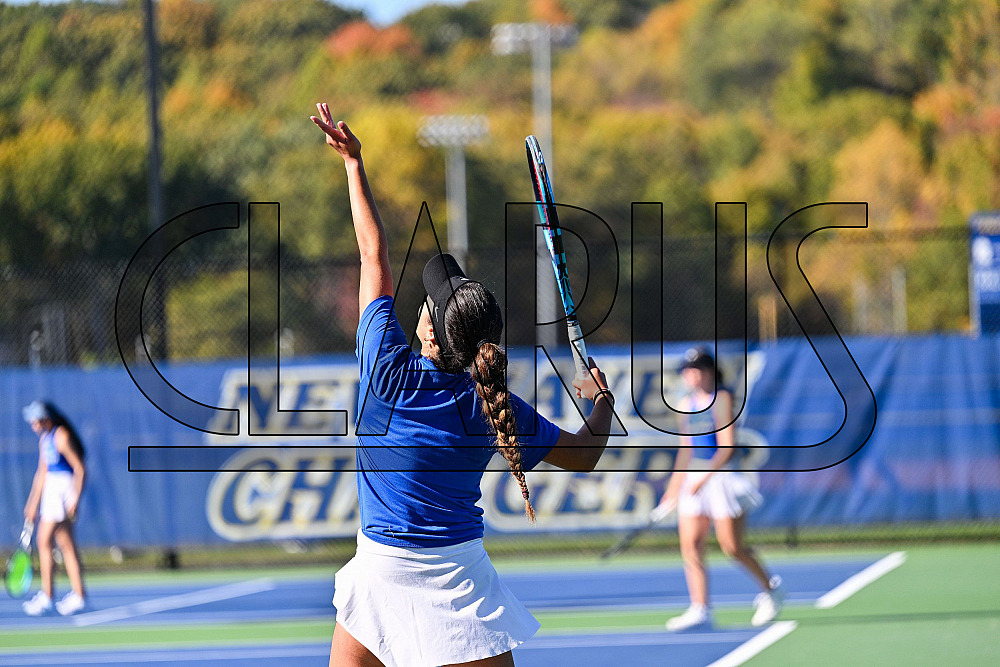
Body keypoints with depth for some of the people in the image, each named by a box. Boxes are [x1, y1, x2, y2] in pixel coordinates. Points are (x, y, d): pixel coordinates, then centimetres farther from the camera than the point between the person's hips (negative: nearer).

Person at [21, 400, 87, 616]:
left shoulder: (61, 436, -15)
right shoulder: (44, 438, 13)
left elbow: (80, 469, -17)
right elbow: (42, 473, 20)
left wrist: (75, 500, -20)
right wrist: (33, 503, 20)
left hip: (64, 488, -10)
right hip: (51, 488, 10)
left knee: (44, 540, -10)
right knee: (65, 544, 8)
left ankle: (46, 596, -7)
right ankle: (78, 595, 9)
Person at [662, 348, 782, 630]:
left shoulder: (722, 399, -9)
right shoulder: (687, 404, 12)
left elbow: (726, 447, -16)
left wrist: (705, 477, -24)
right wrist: (674, 486, 21)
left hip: (722, 477, -7)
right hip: (694, 480, 7)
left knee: (732, 548, -4)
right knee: (691, 545, -6)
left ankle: (772, 590, 18)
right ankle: (700, 610, -7)